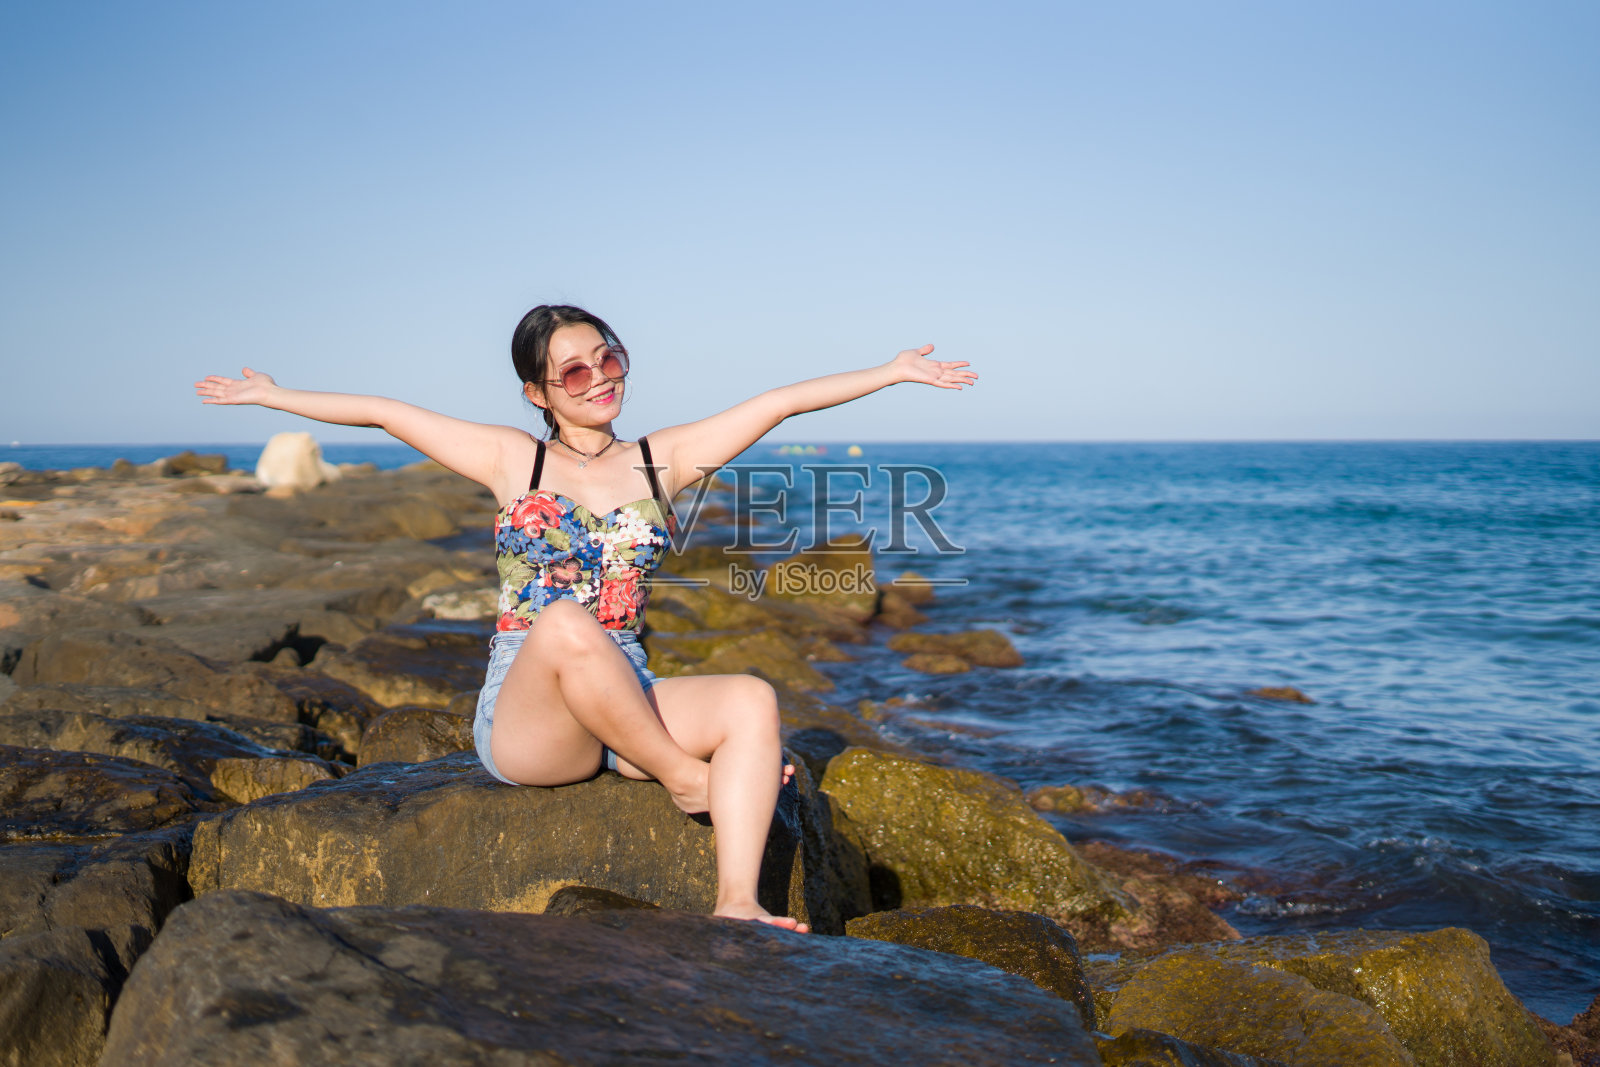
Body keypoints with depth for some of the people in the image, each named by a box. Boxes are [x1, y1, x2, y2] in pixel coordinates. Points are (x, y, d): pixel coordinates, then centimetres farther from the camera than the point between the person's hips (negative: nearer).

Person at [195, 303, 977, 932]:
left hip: (627, 707, 3)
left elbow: (779, 402, 11)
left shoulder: (662, 459, 10)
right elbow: (382, 412, 10)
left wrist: (893, 371, 14)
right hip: (520, 718, -3)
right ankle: (686, 777, -20)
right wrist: (270, 395, 12)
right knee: (565, 623, -37)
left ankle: (736, 904, -36)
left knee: (752, 700, -26)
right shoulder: (514, 459, 6)